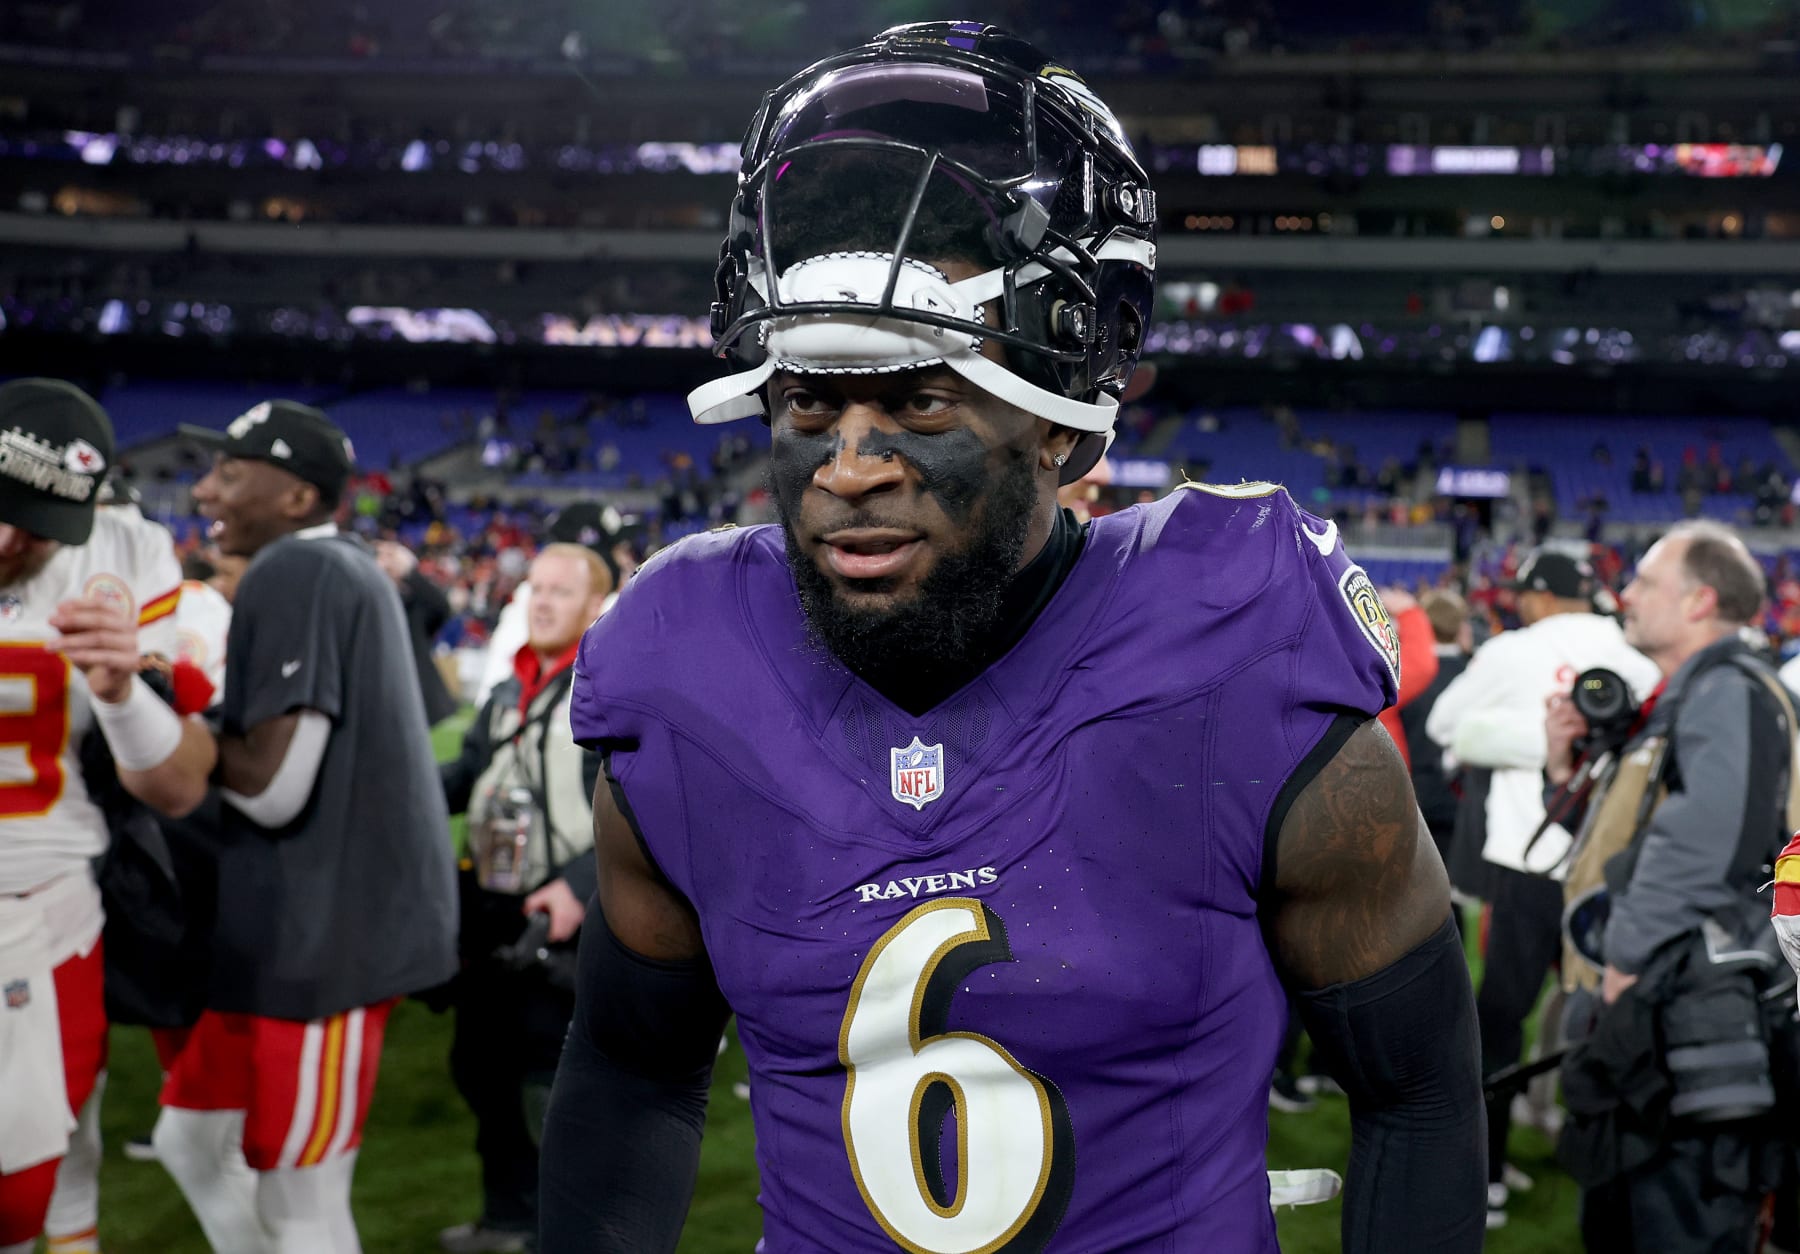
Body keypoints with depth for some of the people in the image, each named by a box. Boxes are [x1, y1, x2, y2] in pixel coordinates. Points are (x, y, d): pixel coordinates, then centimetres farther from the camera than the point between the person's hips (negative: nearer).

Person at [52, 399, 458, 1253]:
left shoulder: (294, 573, -16)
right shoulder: (339, 568, 15)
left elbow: (275, 788, -20)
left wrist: (131, 694, -14)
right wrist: (124, 691, 3)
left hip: (324, 929, -10)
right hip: (315, 918, 10)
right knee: (194, 1140, 20)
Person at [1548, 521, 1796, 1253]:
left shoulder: (1729, 691, -10)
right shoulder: (1677, 701, 22)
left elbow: (1702, 843, -23)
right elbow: (1624, 838, 27)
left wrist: (1626, 959, -19)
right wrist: (1569, 770, 12)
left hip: (1690, 1019, -11)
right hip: (1641, 1010, 11)